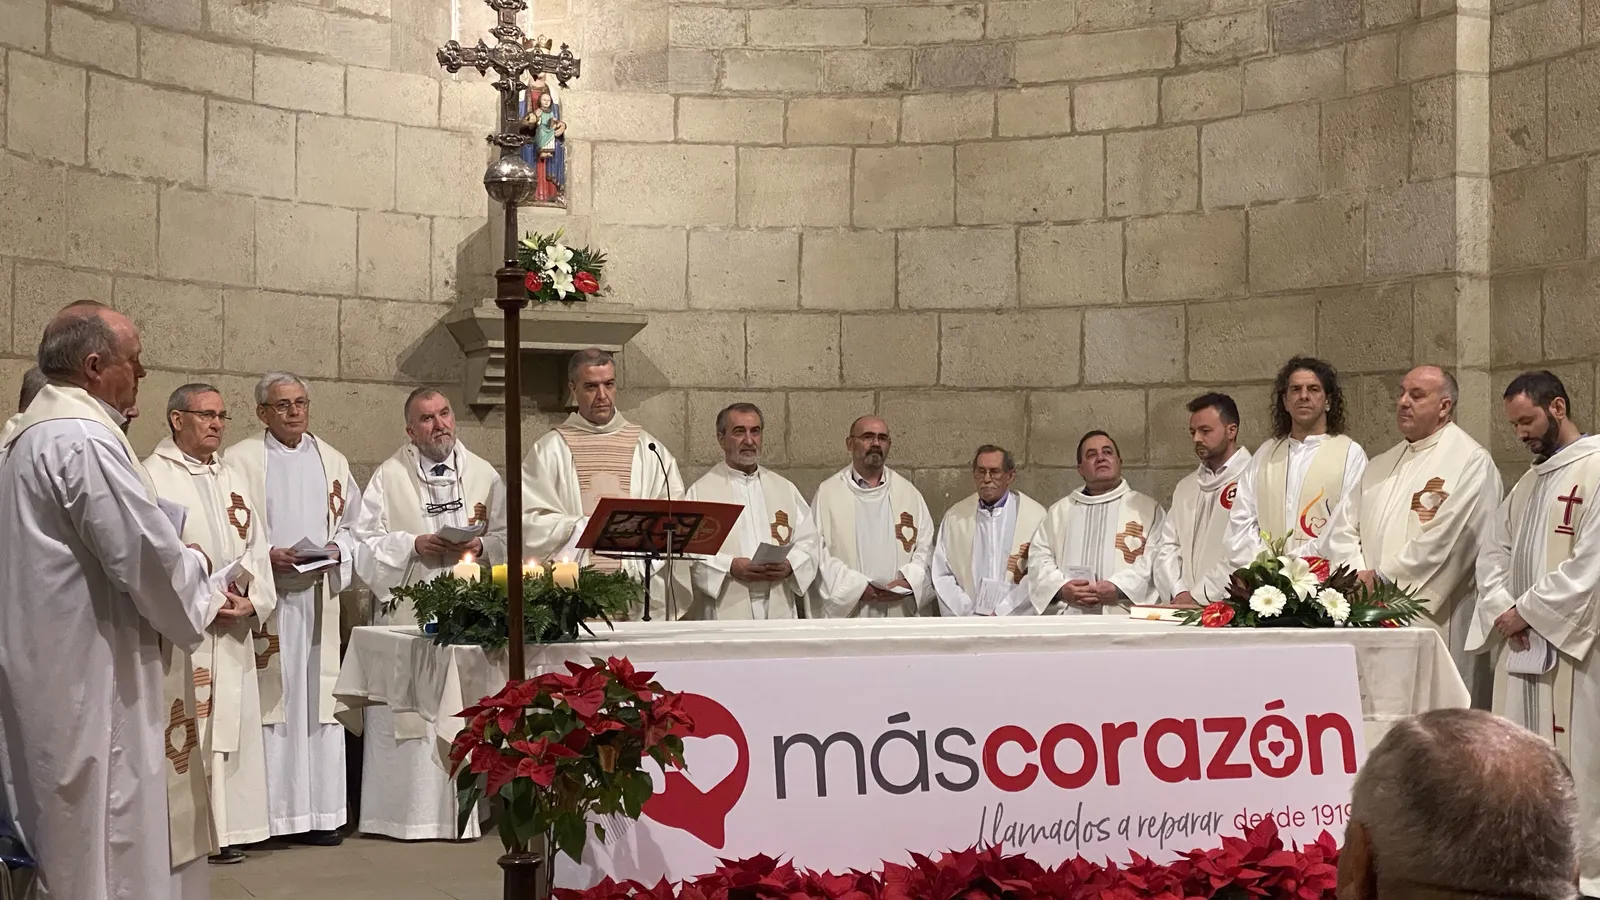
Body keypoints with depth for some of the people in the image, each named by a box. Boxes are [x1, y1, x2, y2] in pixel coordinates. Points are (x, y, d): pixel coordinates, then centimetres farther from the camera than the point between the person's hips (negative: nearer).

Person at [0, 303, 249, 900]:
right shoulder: (83, 438, -18)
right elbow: (147, 557, -21)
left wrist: (196, 587, 12)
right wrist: (202, 597, -1)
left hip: (50, 668, 11)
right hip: (93, 679, -11)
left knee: (72, 842, 16)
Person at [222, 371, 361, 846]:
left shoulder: (332, 461, 17)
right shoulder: (240, 460, 2)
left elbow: (352, 525, 17)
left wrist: (336, 550, -3)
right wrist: (267, 556, -15)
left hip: (318, 598, 4)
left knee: (318, 698, 2)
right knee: (267, 698, -6)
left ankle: (317, 812, 7)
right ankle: (264, 811, -1)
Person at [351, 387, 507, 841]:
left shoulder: (484, 475, 12)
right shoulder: (389, 477, 6)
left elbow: (507, 538, 11)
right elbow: (366, 544, 3)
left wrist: (481, 546, -8)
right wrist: (414, 545, -11)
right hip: (409, 613, -1)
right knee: (409, 714, -5)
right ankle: (406, 812, 2)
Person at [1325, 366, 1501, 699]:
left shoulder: (1471, 461, -4)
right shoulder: (1380, 466, 20)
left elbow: (1446, 539, -14)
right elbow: (1343, 530, 12)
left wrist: (1382, 579, -12)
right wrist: (1358, 575, -7)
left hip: (1433, 621, -6)